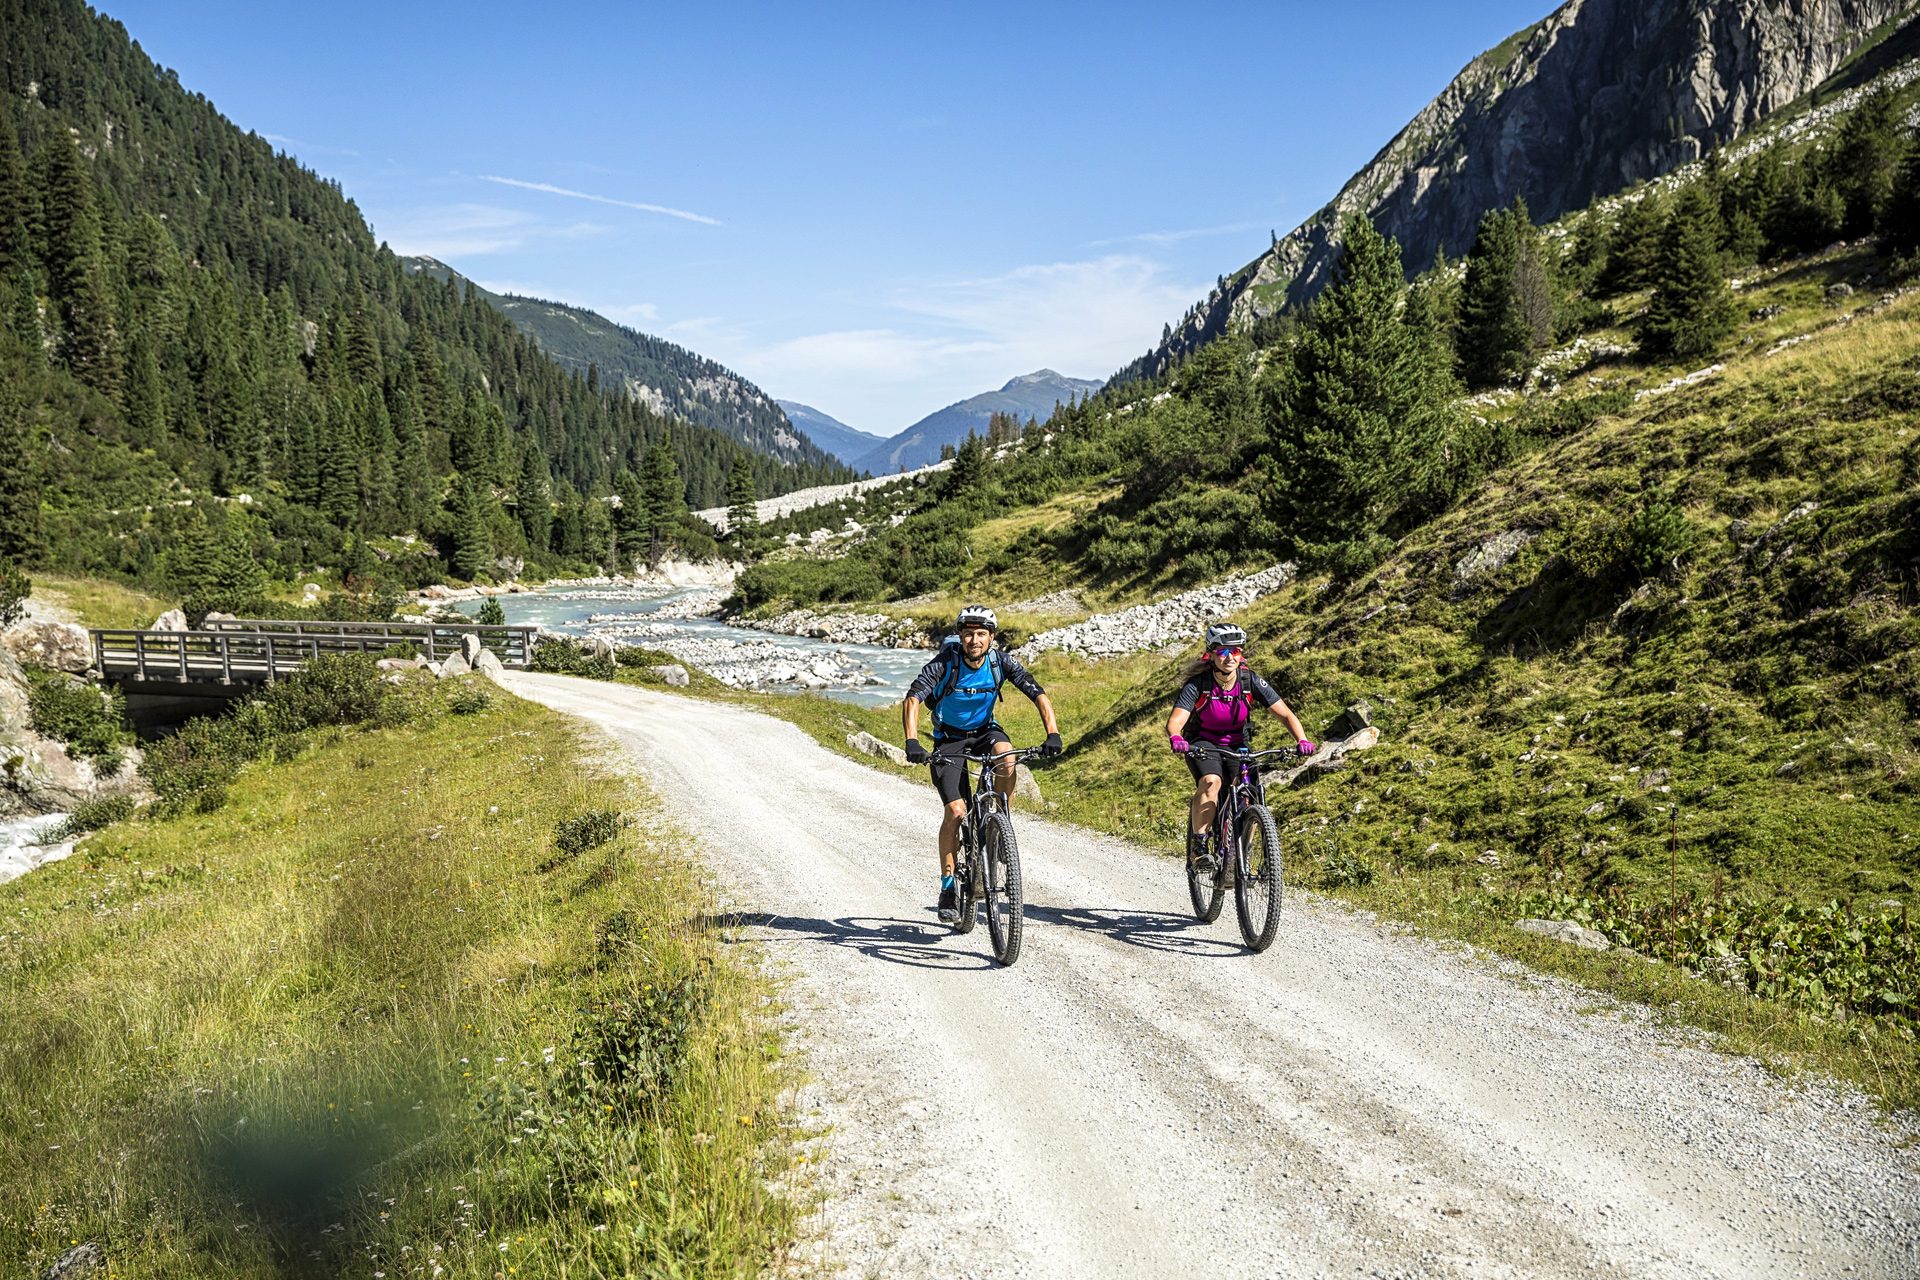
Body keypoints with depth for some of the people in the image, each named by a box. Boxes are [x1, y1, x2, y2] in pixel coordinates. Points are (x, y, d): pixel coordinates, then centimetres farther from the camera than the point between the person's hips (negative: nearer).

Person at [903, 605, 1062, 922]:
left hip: (984, 731, 2)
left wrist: (1053, 733, -34)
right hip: (949, 739, -2)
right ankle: (948, 886, -1)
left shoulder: (1002, 661, -17)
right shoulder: (945, 662, -24)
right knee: (955, 811, -15)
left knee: (1007, 757, -34)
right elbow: (912, 699, -33)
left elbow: (1038, 694, -19)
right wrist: (912, 742, -48)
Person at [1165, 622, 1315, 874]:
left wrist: (1302, 741, -35)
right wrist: (1176, 738, -57)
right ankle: (1199, 848, -24)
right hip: (1203, 744, -3)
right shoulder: (1197, 685, -23)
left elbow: (1286, 713, -17)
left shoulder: (1251, 682, -16)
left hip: (1237, 745, 3)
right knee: (1211, 781, -34)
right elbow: (1175, 721, -33)